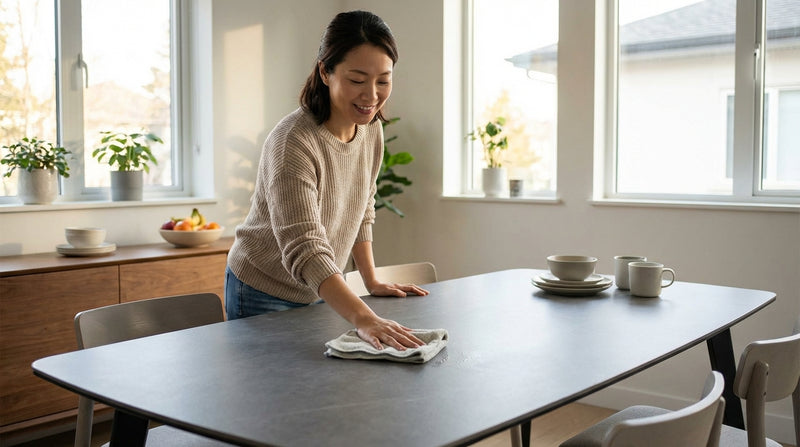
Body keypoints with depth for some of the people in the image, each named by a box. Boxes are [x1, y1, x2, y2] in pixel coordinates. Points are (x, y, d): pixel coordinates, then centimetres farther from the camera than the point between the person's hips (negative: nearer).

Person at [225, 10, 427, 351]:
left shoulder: (371, 129, -5)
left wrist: (372, 281, 3)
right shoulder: (292, 143, -30)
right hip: (264, 296, -6)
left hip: (321, 294, 7)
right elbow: (304, 249, -39)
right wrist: (363, 318, -50)